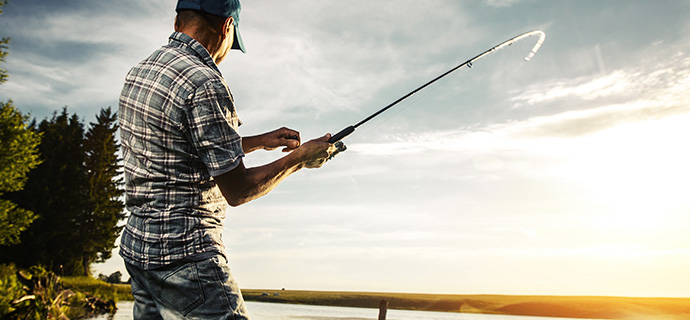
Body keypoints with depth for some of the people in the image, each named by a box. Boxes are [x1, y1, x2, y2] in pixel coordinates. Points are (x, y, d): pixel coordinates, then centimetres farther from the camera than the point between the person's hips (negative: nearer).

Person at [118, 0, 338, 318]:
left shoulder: (140, 70, 10)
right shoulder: (205, 84, -19)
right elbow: (237, 191, -13)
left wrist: (260, 141, 17)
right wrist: (300, 157, -2)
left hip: (136, 245, 10)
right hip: (184, 254, -9)